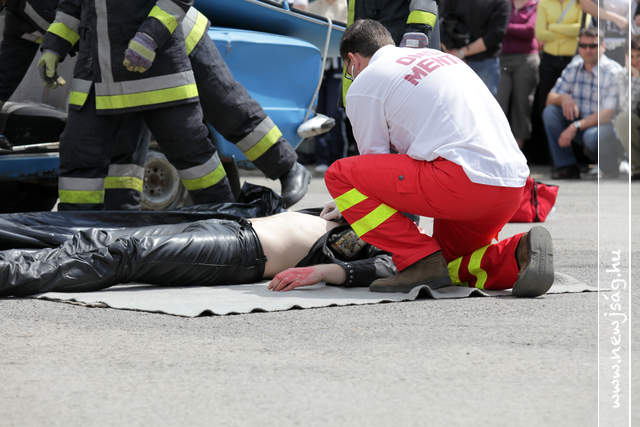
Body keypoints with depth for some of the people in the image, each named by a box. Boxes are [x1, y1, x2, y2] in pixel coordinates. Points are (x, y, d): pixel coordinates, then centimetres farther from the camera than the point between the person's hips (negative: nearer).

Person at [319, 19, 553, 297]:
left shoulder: (364, 84, 6)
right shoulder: (442, 57, 30)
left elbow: (375, 163, 11)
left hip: (463, 180, -8)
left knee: (339, 174, 2)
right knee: (451, 267, 27)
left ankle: (422, 262, -8)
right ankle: (519, 253, -3)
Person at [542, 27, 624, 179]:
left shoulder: (614, 72, -16)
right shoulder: (573, 68, 5)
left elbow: (608, 114, -24)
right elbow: (550, 99, 6)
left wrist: (576, 126, -33)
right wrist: (562, 98, -20)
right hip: (580, 126, 7)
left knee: (591, 136, -39)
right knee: (550, 111, -14)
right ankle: (566, 166, -11)